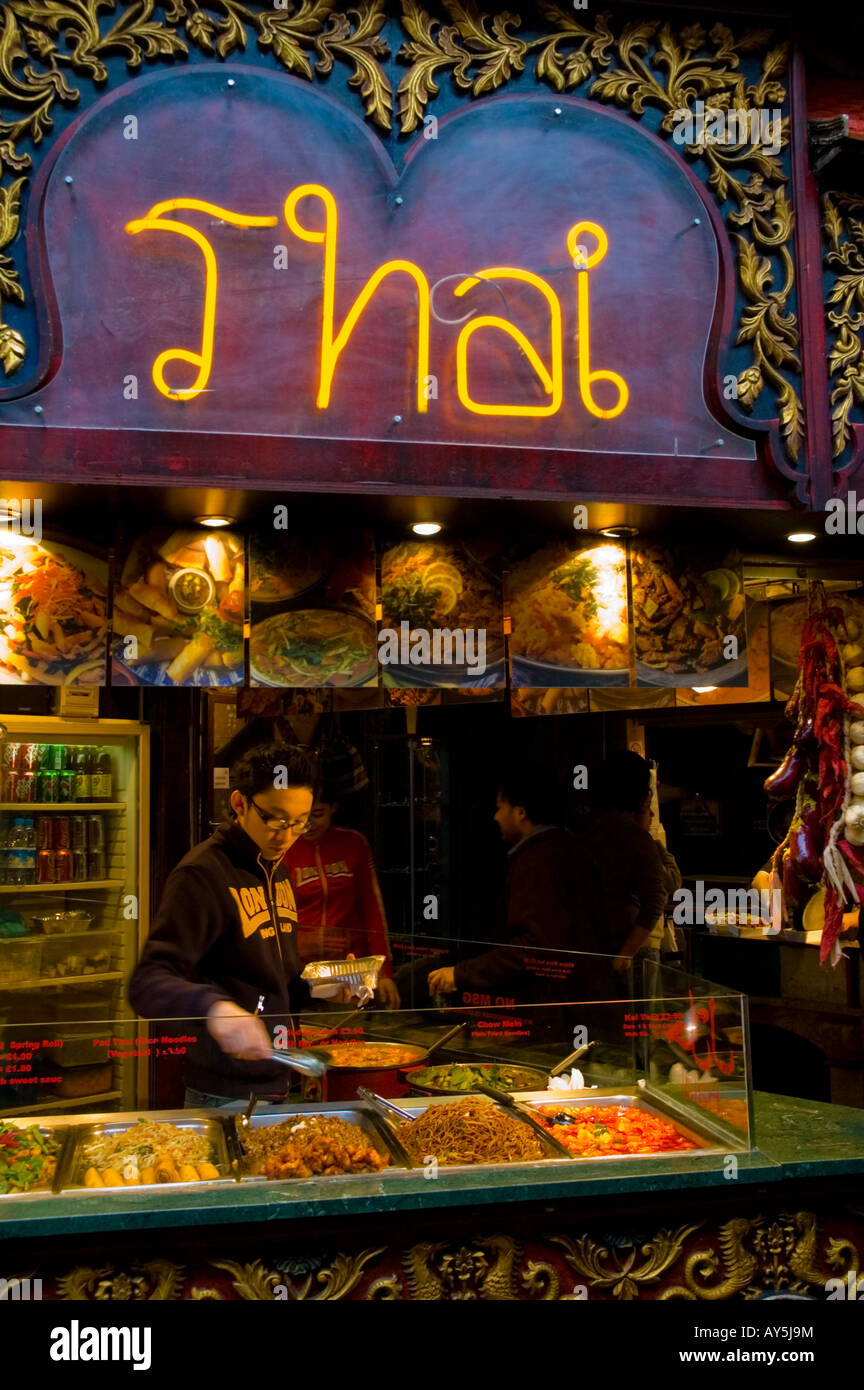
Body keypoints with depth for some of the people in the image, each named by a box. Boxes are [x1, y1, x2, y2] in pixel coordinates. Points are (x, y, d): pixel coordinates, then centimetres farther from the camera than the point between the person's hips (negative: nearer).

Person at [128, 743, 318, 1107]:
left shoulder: (276, 871, 9)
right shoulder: (203, 873, -18)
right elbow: (147, 984, -26)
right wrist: (213, 1008, -43)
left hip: (276, 1083, 8)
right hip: (224, 1094, -8)